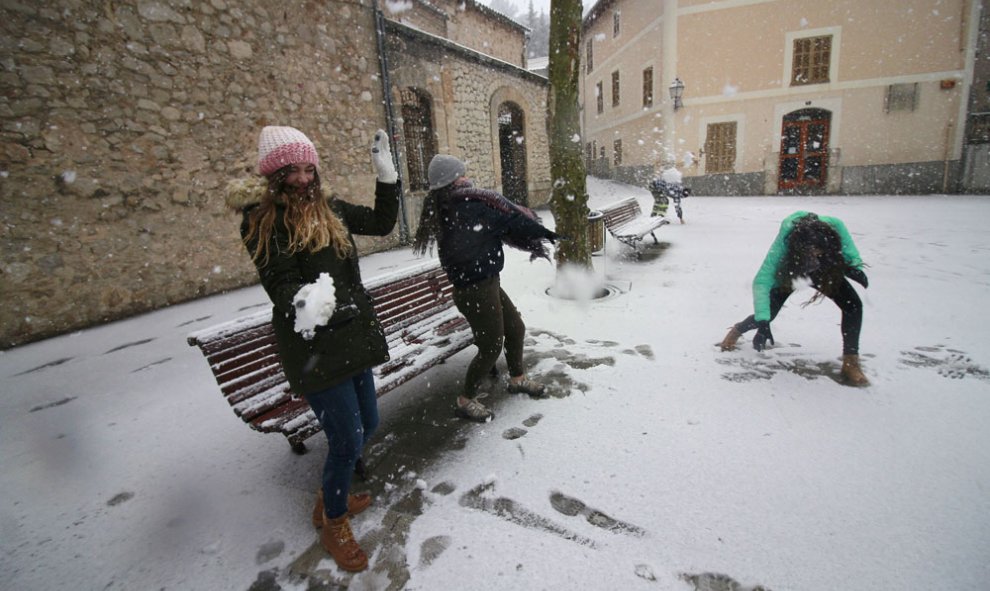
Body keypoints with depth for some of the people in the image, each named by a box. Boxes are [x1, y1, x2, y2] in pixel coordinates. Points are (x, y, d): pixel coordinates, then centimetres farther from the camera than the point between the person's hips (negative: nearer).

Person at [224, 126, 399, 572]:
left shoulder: (329, 209, 8)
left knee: (367, 423, 18)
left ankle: (330, 496, 45)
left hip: (353, 334, 7)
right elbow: (280, 284, -17)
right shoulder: (261, 221, -8)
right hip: (313, 346, -7)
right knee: (347, 440, -2)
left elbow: (382, 223, 12)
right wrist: (302, 302, -39)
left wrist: (386, 174, 5)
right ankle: (333, 523, 28)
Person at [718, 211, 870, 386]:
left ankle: (851, 362, -4)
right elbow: (762, 281, -44)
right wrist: (762, 322, -52)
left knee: (853, 305, -18)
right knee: (766, 314, -7)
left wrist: (856, 270, -38)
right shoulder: (785, 239, -42)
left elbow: (852, 258, -14)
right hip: (788, 271, -2)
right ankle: (737, 331, 28)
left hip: (826, 271, 2)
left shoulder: (836, 228, -35)